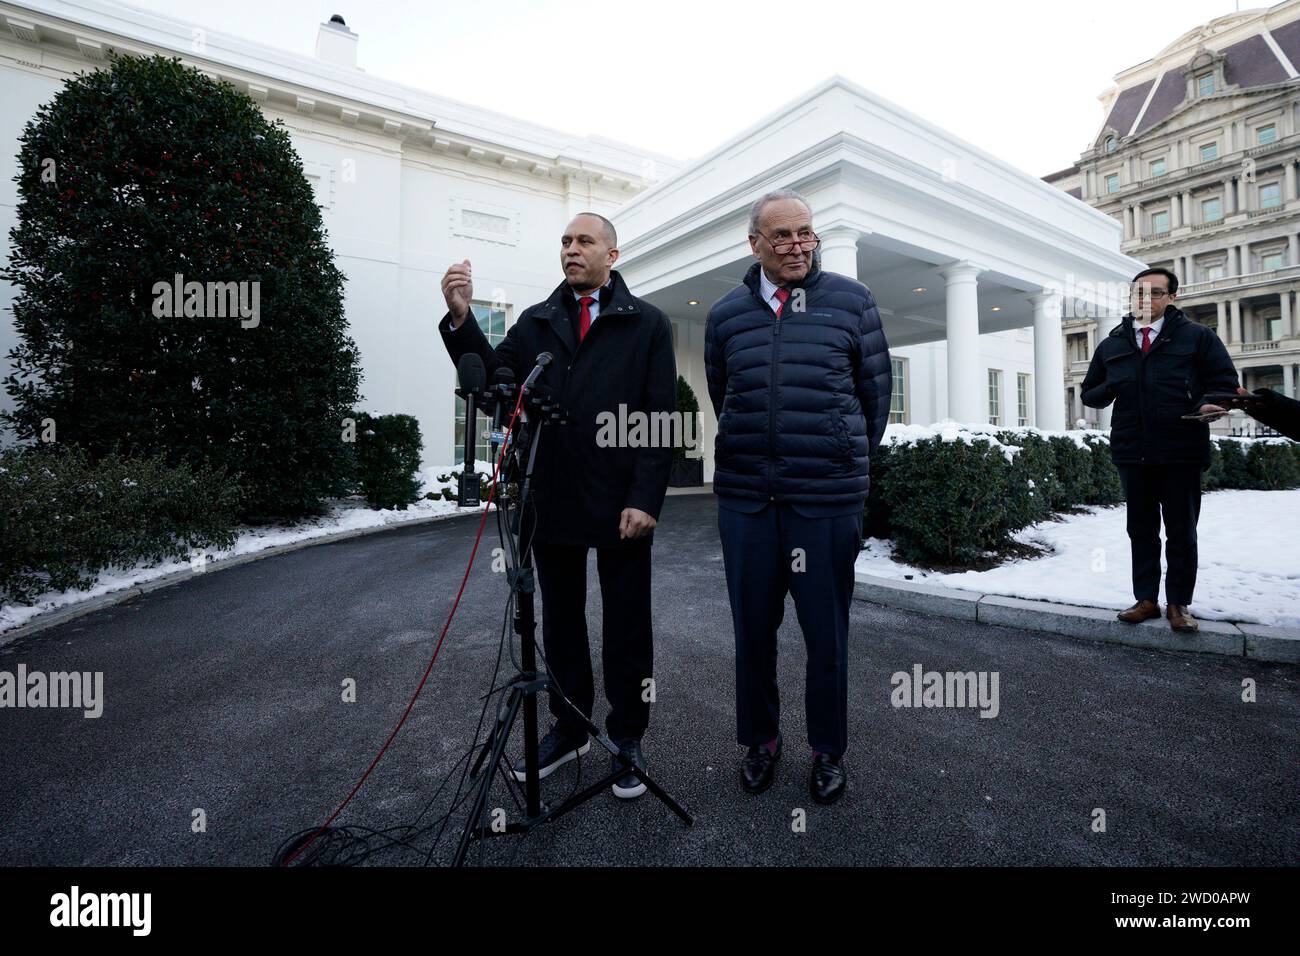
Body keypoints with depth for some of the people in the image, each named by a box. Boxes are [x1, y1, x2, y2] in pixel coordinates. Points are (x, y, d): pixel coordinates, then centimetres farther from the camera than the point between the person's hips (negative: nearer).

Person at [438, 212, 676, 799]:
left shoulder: (647, 323, 4)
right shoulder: (535, 322, 14)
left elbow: (660, 416, -4)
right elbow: (493, 381, 2)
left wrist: (645, 499, -12)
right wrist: (461, 320, -12)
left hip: (621, 505, -3)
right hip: (551, 502, 4)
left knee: (626, 628, 8)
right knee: (560, 622, 14)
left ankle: (626, 739, 24)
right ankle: (569, 728, 31)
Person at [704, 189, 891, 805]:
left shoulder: (851, 301, 4)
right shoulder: (726, 314, 8)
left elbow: (875, 391, 9)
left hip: (828, 499, -1)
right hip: (743, 498, 2)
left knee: (826, 631, 7)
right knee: (752, 627, 10)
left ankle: (828, 750, 28)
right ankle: (760, 739, 31)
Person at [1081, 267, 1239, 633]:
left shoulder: (1197, 337, 4)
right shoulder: (1111, 345, 12)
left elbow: (1225, 382, 3)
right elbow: (1089, 393, 17)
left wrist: (1210, 403, -19)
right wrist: (1109, 390, -5)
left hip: (1182, 452, -2)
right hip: (1132, 453, 3)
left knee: (1181, 533, 6)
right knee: (1141, 530, 9)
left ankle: (1178, 603, 16)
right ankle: (1146, 599, 18)